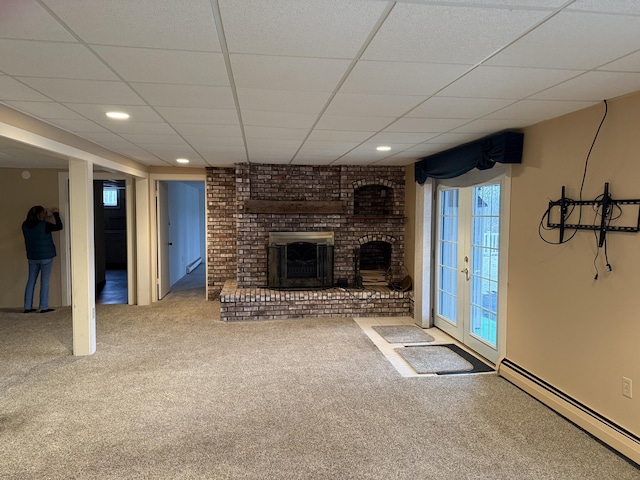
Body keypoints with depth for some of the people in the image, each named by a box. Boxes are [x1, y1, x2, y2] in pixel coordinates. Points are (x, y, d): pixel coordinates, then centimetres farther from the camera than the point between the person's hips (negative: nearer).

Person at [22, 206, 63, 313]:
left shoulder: (25, 225, 1)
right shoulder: (44, 225, -16)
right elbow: (59, 226, -6)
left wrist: (46, 217, 22)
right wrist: (56, 214, 4)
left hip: (32, 257, 5)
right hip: (46, 256, -5)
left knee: (31, 281, 12)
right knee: (44, 281, 1)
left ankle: (27, 307, 15)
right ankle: (44, 307, 3)